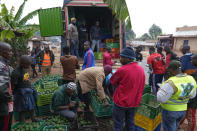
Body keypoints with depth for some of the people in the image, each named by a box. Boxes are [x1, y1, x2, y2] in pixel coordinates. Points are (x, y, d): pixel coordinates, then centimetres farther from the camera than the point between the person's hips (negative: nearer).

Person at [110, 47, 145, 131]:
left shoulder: (122, 70, -22)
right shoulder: (141, 69, -3)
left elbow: (113, 82, -7)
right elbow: (140, 85, 7)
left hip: (121, 102, -5)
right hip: (134, 102, 6)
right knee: (130, 123, 21)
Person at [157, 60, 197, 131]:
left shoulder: (171, 83, -32)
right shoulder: (191, 79, -8)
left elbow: (161, 98, -29)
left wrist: (161, 90, -11)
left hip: (170, 111, -6)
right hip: (183, 110, 6)